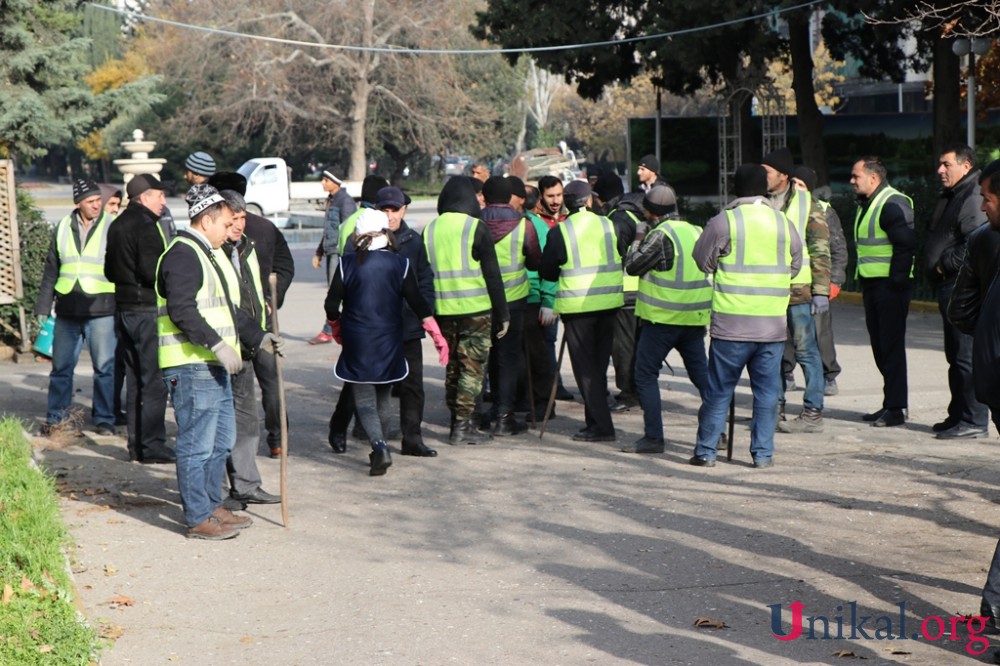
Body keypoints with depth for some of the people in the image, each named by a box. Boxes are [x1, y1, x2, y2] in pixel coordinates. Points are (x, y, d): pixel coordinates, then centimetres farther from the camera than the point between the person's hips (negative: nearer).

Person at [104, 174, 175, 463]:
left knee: (134, 380, 13)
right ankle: (152, 445, -4)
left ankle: (136, 445, 17)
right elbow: (152, 271, -23)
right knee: (154, 381, -5)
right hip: (148, 311, -9)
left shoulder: (117, 225, 14)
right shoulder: (146, 225, -15)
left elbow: (109, 270, 19)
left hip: (124, 309, 9)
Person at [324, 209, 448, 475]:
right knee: (382, 396, 18)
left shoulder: (348, 263, -5)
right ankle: (378, 448, 22)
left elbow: (332, 305, -2)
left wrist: (337, 329, 18)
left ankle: (379, 445, -21)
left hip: (357, 343, -2)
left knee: (364, 399, 1)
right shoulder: (399, 264, -2)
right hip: (389, 342, 2)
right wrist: (438, 336, 4)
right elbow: (418, 303, -2)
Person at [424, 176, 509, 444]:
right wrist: (502, 314, -3)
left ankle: (457, 422, 19)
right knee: (473, 367, 1)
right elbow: (492, 274, -8)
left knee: (453, 367, 15)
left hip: (443, 311, 5)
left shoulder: (430, 229, 7)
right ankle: (463, 426, -3)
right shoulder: (476, 228, -8)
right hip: (476, 310, -5)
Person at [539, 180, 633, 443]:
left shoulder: (558, 233, -7)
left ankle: (601, 425, -2)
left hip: (577, 305, -4)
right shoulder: (610, 226, 1)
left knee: (585, 367, 2)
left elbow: (546, 271, 1)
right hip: (609, 302, 4)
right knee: (599, 364, 15)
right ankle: (596, 419, 20)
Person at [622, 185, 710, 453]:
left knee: (646, 374, 2)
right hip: (695, 316, 7)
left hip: (662, 317, -7)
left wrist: (637, 242, 8)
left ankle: (653, 437, -1)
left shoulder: (661, 234, -13)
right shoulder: (695, 231, 10)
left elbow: (632, 266, -6)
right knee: (701, 372, 13)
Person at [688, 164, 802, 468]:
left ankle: (706, 451, 10)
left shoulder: (724, 222, -8)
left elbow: (703, 260, 2)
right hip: (773, 325, 3)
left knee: (719, 390, 6)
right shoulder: (785, 223, 4)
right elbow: (794, 266, 14)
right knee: (767, 391, 9)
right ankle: (763, 453, 11)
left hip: (731, 323, -2)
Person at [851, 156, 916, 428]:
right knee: (880, 345, 13)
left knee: (891, 345, -6)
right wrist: (863, 280, 16)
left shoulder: (893, 204, -14)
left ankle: (895, 408, -2)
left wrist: (896, 280, -21)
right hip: (872, 284, 10)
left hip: (890, 285, -10)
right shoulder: (866, 204, 17)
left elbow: (906, 244, -20)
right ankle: (890, 404, 20)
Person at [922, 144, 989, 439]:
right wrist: (937, 269, 12)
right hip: (949, 287, 11)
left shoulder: (974, 198, -14)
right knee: (955, 356, 16)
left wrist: (946, 265, -16)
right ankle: (959, 415, 23)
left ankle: (974, 420, -6)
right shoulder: (952, 197, 20)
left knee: (967, 356, -9)